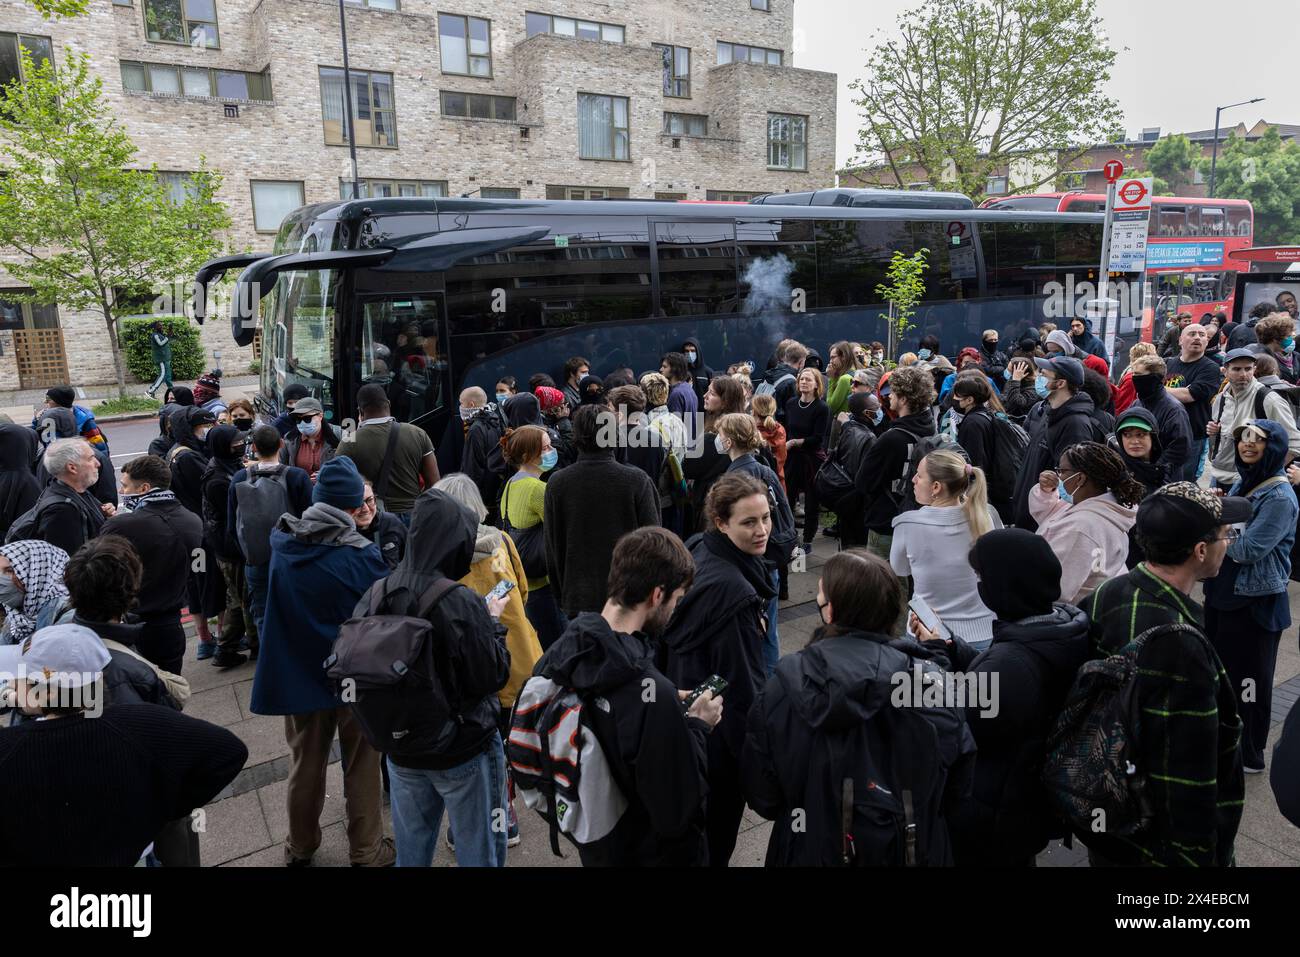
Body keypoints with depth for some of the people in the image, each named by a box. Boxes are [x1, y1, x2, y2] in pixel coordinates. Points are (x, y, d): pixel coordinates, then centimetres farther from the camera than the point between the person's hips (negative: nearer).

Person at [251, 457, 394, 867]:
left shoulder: (281, 543, -11)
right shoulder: (361, 555, -23)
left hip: (298, 675, 4)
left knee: (305, 765, 22)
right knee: (361, 768, 14)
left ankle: (301, 847, 40)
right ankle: (367, 851, 27)